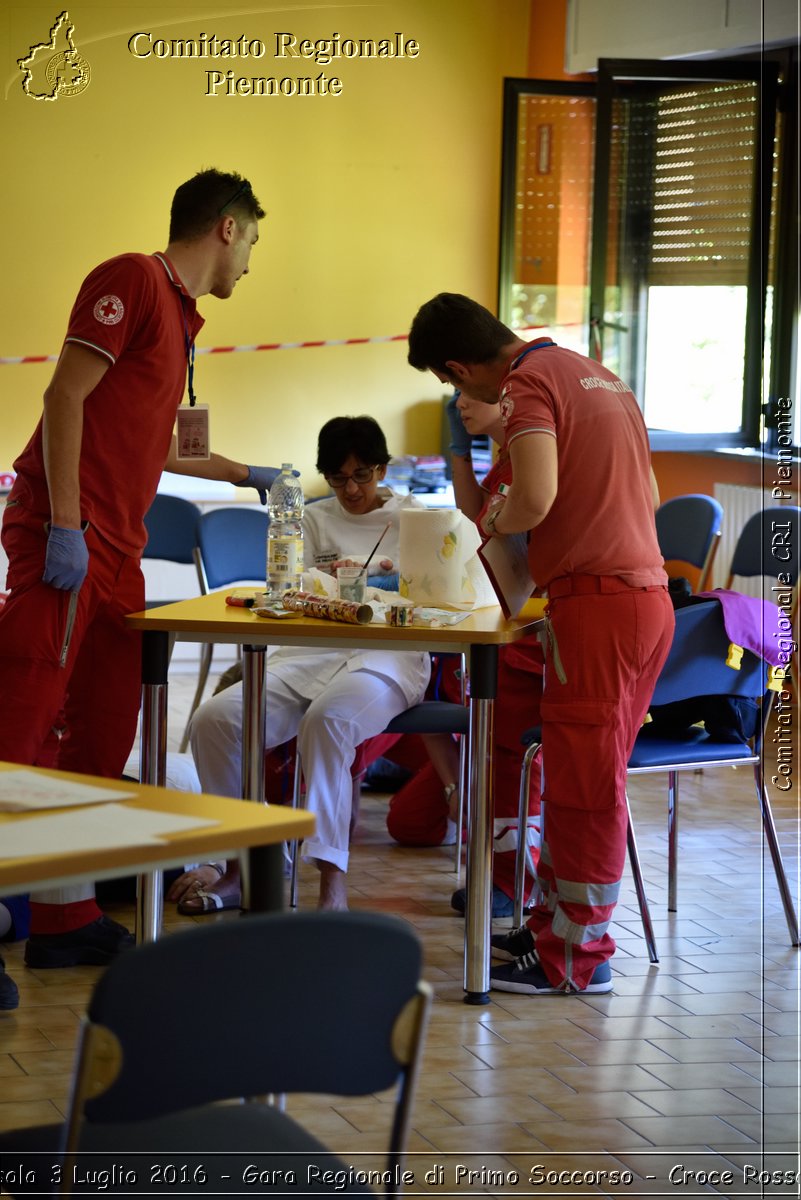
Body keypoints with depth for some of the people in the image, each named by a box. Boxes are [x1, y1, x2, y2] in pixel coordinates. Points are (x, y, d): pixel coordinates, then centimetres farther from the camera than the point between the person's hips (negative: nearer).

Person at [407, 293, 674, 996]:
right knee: (582, 775, 15)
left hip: (596, 598, -9)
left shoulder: (530, 381, -9)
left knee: (585, 781, -2)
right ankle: (557, 923, 23)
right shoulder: (599, 376, 20)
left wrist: (492, 520, -3)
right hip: (649, 591, 9)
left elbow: (536, 497, -24)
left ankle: (579, 954, 4)